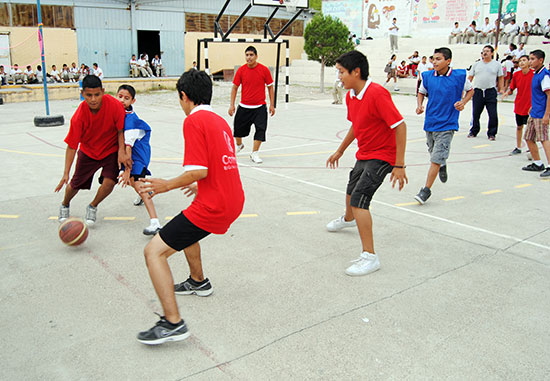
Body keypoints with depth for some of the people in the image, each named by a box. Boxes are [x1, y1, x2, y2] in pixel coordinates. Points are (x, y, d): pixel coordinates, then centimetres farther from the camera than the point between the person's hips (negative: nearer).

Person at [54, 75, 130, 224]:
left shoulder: (115, 105, -28)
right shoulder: (79, 115, -27)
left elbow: (121, 130, -11)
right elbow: (71, 146, -21)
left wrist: (121, 152, -22)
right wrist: (66, 174, -26)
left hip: (111, 150, -1)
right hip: (88, 151, 1)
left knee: (109, 182, -20)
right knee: (75, 184, 11)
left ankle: (92, 207, 12)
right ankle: (65, 205, 47)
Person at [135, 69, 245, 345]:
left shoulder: (194, 120, -11)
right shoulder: (220, 120, 16)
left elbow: (199, 171, -19)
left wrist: (167, 185, -4)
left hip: (212, 207, -10)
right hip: (234, 201, 10)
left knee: (154, 251, -7)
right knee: (187, 227, 36)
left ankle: (173, 323, -11)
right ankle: (198, 282, 50)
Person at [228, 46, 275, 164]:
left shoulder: (264, 70, -6)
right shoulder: (241, 70, -2)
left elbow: (270, 87, 2)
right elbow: (235, 87, 5)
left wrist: (272, 105, -1)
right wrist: (231, 105, 0)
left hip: (260, 107, -2)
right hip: (244, 107, 2)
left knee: (260, 129, -12)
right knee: (238, 128, 12)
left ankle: (254, 153, 0)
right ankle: (239, 145, 42)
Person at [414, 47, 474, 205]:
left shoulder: (460, 76, -7)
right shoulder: (427, 76, -2)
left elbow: (470, 90, 10)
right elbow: (421, 92, 15)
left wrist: (463, 102, -8)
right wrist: (419, 105, -3)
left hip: (447, 123, -4)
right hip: (430, 121, 4)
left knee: (436, 158, -11)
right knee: (434, 154, 21)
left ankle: (426, 190, -3)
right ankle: (443, 165, 55)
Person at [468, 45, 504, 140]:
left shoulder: (497, 64, 9)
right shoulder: (476, 64, 13)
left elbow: (501, 78, 11)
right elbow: (470, 77, 13)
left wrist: (500, 89, 5)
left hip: (491, 92, -2)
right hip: (477, 91, 2)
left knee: (493, 114, -5)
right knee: (475, 113, 6)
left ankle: (492, 133, 6)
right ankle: (474, 131, 21)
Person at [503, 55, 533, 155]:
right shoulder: (516, 74, 1)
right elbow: (512, 89, 8)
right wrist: (508, 92, -14)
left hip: (530, 107, -4)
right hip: (519, 105, 4)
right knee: (519, 127, 14)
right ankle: (518, 148, 28)